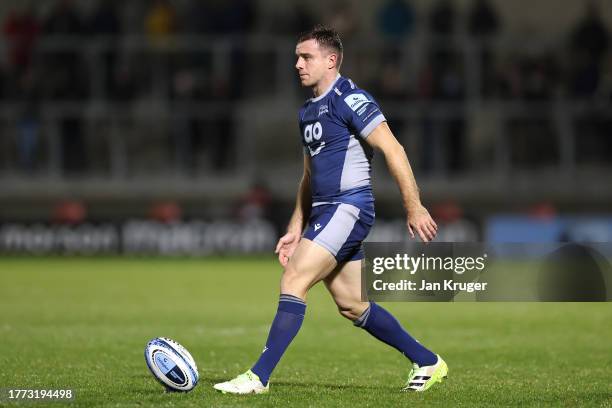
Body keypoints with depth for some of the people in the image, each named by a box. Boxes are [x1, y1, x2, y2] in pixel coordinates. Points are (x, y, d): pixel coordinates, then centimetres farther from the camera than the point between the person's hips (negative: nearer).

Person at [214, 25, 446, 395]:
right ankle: (428, 364, 23)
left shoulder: (350, 99, -10)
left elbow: (393, 150, -15)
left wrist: (414, 207, -20)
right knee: (352, 305, 11)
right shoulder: (309, 112, 18)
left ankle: (259, 377, -16)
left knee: (294, 280, -17)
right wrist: (296, 229, 19)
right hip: (323, 212, 10)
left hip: (349, 208, -10)